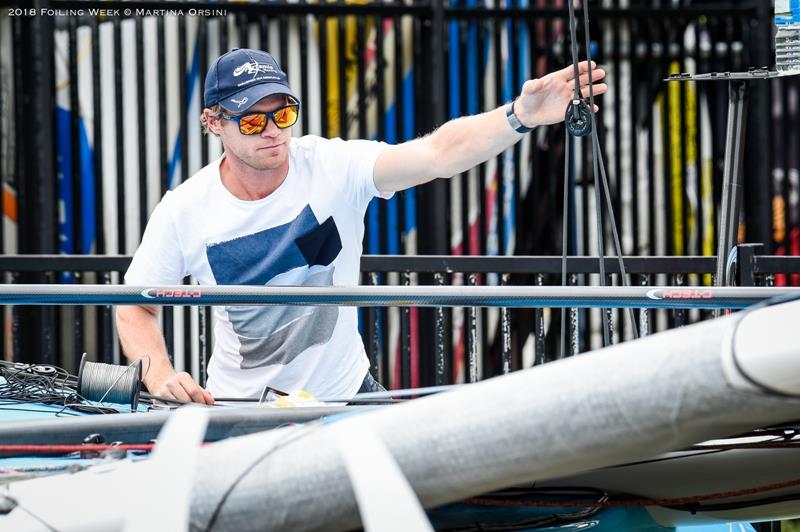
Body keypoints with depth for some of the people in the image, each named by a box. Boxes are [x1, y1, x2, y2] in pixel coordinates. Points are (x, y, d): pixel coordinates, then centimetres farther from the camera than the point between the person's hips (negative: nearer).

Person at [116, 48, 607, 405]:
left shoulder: (334, 168, -14)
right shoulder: (184, 211, -10)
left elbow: (438, 154, -28)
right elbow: (136, 307, 1)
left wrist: (520, 117, -45)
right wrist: (161, 377, -18)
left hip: (344, 394, 0)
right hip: (238, 406, 0)